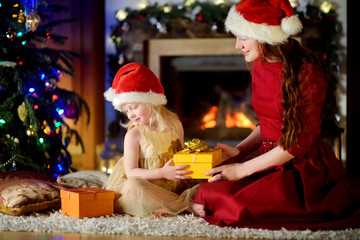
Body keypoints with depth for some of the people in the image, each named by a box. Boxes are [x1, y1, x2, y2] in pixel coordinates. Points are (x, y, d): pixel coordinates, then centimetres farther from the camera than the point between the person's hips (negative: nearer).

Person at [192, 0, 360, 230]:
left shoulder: (307, 72, -17)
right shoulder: (259, 66, 9)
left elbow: (301, 141, -18)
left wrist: (243, 169, -15)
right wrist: (238, 151, 5)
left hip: (303, 168, -7)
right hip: (270, 161, 7)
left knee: (238, 208, -26)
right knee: (205, 201, -12)